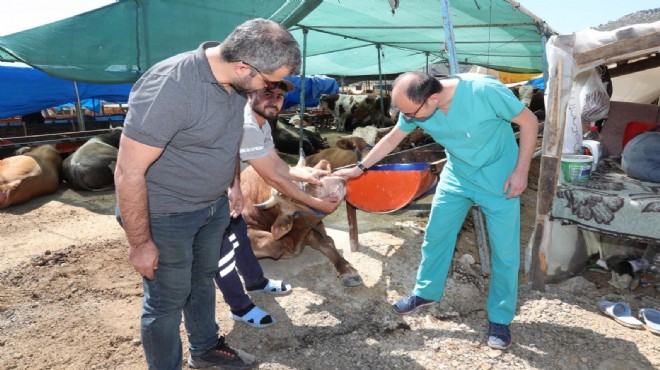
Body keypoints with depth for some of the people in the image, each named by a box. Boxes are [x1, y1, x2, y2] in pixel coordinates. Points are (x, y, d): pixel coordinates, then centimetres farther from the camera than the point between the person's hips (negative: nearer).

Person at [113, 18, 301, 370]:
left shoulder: (235, 82, -6)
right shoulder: (169, 88, -31)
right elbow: (128, 173, -26)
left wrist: (233, 183, 14)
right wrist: (140, 243, -19)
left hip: (215, 205, 8)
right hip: (166, 215, -7)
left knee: (203, 279, 24)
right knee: (167, 300, 9)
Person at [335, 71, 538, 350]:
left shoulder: (486, 91, -32)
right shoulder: (415, 107, -17)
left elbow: (529, 122, -16)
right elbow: (392, 138, 2)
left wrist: (521, 171, -18)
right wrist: (360, 167, 5)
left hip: (499, 180, -4)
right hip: (456, 176, 4)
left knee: (505, 252, 0)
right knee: (436, 234, 10)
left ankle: (500, 319, 19)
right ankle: (426, 292, 33)